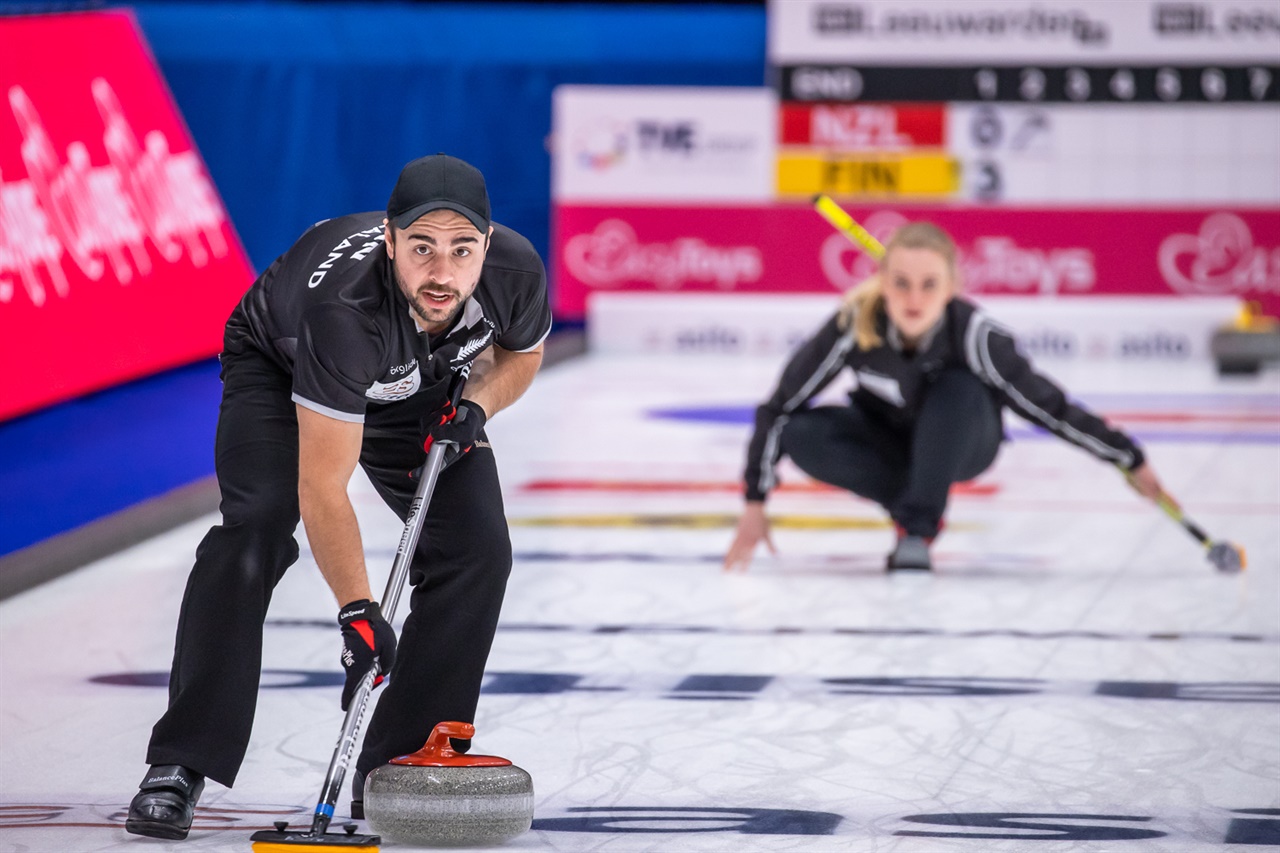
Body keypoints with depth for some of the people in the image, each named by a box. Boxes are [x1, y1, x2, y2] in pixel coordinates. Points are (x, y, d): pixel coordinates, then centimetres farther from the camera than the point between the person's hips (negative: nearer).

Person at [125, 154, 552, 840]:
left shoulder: (517, 270, -31)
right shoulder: (344, 306, -45)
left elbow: (520, 353, -2)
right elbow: (322, 489, -40)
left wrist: (474, 408, -22)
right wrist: (356, 611, -40)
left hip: (421, 389, 5)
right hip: (280, 365, -5)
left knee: (477, 550, -10)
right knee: (257, 526, -27)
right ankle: (179, 768, -22)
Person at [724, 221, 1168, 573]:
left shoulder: (971, 332, -33)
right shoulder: (855, 324, -31)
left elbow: (1048, 405, -23)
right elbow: (778, 409, -21)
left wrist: (1131, 461, -18)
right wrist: (754, 505, -22)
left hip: (957, 443, -1)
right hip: (887, 437, 2)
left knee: (959, 389, -34)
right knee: (800, 436, -28)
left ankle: (919, 526, -20)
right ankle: (912, 501, -7)